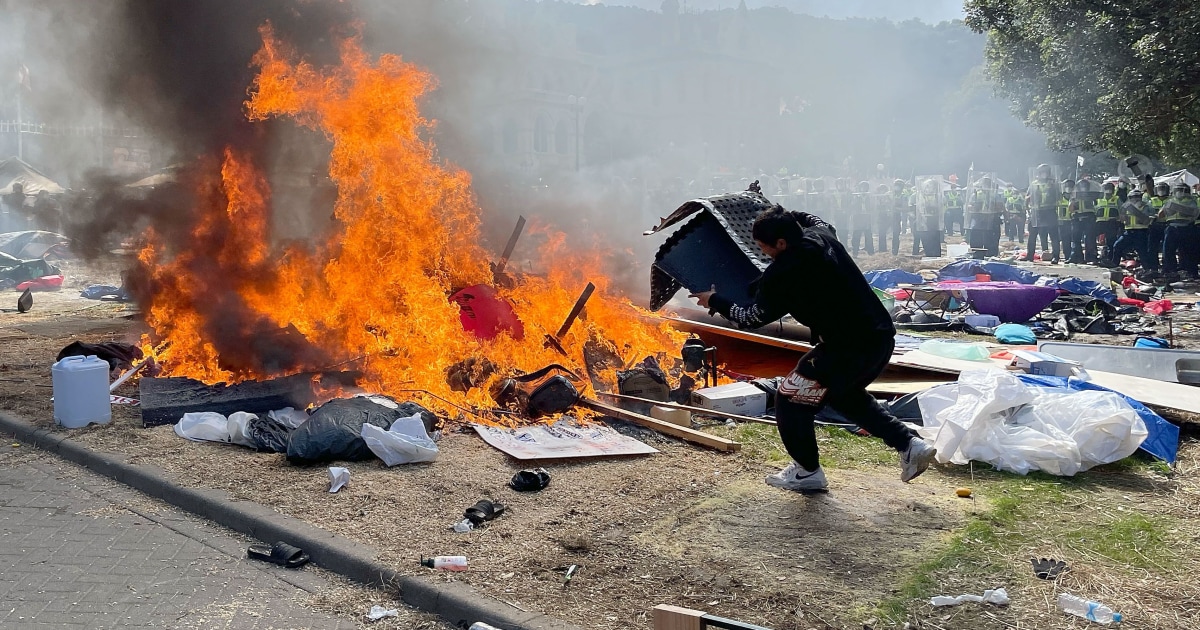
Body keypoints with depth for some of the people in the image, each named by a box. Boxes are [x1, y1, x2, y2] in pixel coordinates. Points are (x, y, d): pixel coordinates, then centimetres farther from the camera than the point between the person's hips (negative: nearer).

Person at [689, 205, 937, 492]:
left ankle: (807, 471, 21)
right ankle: (910, 444, 28)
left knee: (791, 398, 6)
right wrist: (782, 216, 26)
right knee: (846, 395, 32)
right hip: (881, 337, 10)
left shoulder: (784, 273, -19)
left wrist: (714, 301, 8)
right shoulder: (822, 235, 3)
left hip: (849, 348, -9)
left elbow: (753, 317, -6)